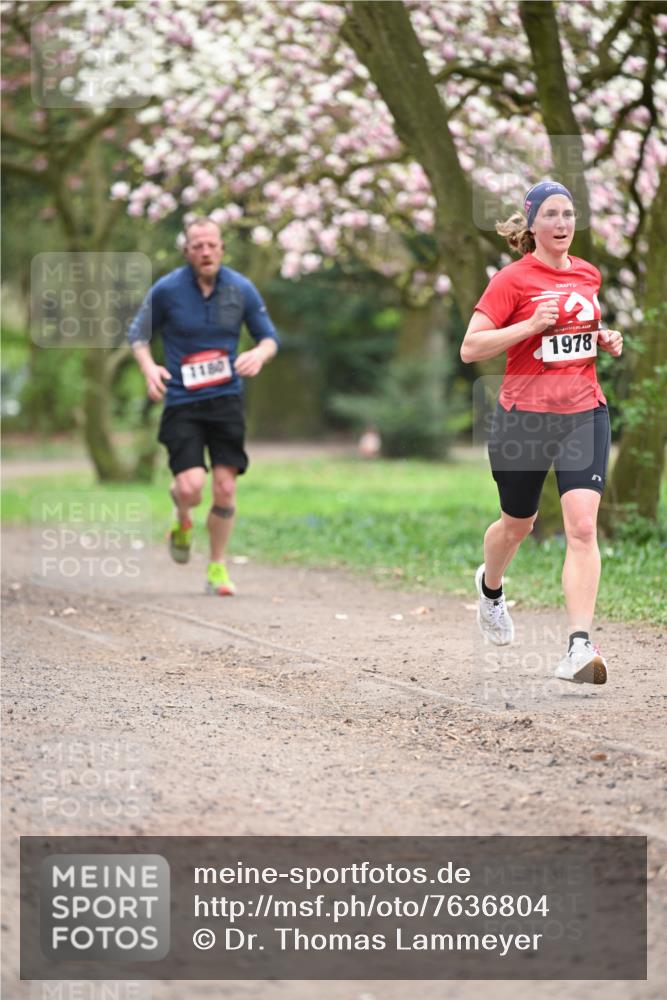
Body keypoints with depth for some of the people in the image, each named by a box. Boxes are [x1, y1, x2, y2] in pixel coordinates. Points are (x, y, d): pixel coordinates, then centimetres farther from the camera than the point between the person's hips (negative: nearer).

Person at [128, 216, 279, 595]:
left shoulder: (242, 289, 0)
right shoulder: (167, 289, -5)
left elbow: (270, 336, 9)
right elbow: (139, 333, 7)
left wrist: (259, 354, -14)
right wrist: (149, 368, -12)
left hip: (227, 398, 2)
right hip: (181, 402, -2)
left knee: (225, 487, -3)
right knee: (191, 486, -15)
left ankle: (217, 567, 15)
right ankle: (182, 520, 24)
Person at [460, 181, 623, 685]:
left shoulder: (589, 274, 8)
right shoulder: (512, 279, -8)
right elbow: (470, 348, -13)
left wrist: (606, 341, 6)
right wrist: (531, 325, -22)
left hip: (585, 412, 3)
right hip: (525, 416, -3)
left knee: (583, 526, -14)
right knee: (518, 524, 16)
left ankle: (580, 647, -19)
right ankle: (490, 587, 51)